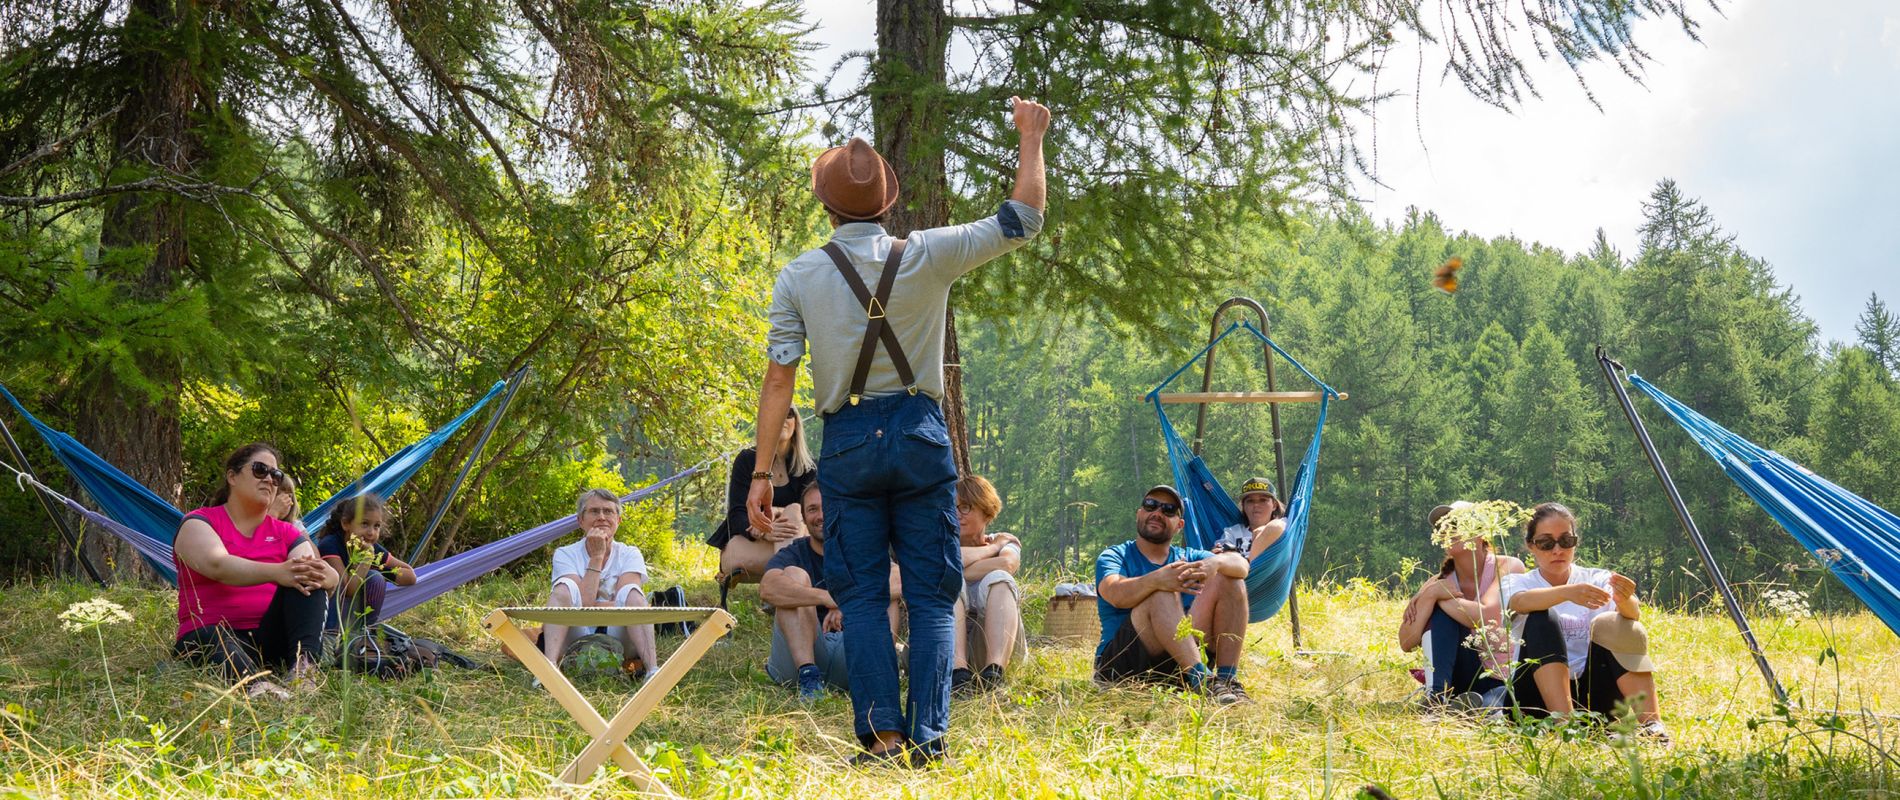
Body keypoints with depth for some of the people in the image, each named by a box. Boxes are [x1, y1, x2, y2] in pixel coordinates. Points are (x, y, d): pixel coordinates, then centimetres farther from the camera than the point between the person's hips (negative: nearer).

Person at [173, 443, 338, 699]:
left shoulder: (284, 532, 18)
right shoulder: (199, 522, 5)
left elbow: (332, 576, 0)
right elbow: (216, 565, -19)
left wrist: (323, 574, -28)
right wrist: (276, 572, -36)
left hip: (271, 639, 4)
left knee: (304, 579, -18)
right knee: (212, 639, -38)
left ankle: (305, 664, -41)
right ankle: (254, 682, -68)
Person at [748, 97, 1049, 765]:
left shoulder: (799, 276, -2)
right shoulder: (928, 256, -3)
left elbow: (779, 378, -4)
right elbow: (1023, 219, 6)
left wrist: (762, 472, 0)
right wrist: (1032, 138, 19)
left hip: (848, 442, 0)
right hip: (921, 434, 0)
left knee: (860, 596, 4)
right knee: (932, 595, 4)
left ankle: (882, 735, -3)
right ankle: (927, 735, -3)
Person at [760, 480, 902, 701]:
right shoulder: (793, 554, 3)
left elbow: (900, 582, -14)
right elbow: (768, 588, -22)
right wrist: (828, 598, -37)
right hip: (797, 660, -1)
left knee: (886, 593, -11)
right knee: (794, 574, -16)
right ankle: (808, 676, -31)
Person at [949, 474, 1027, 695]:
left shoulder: (1006, 543, 14)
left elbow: (1006, 564, -13)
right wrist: (992, 548, -2)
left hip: (996, 644, 0)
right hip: (949, 646, 0)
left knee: (997, 579, -23)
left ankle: (995, 670, -47)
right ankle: (957, 669, -46)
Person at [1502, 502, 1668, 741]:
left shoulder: (1596, 579, 9)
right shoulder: (1517, 582, 6)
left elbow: (1633, 614, -13)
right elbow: (1522, 602, -22)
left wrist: (1624, 600, -39)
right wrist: (1567, 593, -43)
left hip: (1590, 694, 1)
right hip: (1538, 695, -1)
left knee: (1611, 625, -23)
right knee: (1542, 618, -25)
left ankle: (1651, 723, -35)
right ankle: (1564, 721, -43)